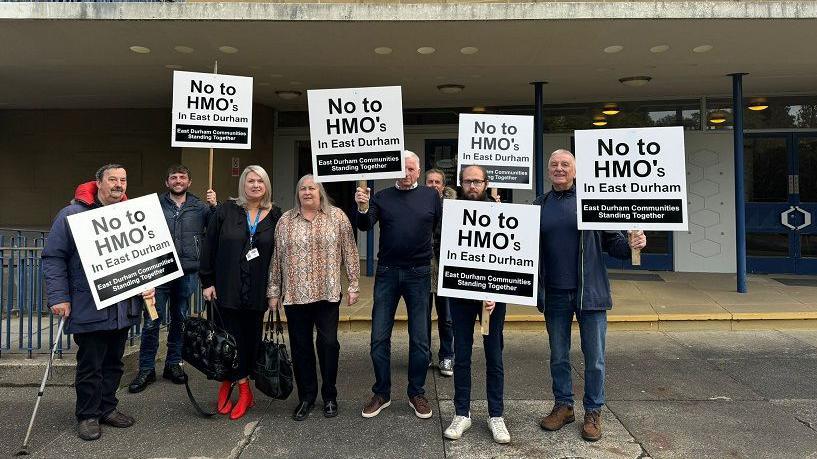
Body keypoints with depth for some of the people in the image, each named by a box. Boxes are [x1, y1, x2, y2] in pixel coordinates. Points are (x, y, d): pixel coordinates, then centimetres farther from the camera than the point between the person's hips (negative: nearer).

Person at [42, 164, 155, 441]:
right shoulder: (73, 215, -6)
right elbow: (53, 257, -5)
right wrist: (58, 297, -11)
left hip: (124, 306, 5)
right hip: (89, 307, -4)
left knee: (113, 362, 16)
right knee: (90, 365, 6)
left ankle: (107, 408, 31)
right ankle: (88, 415, 22)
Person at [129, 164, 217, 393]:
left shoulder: (200, 207, 7)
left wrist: (214, 206, -15)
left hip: (187, 272, 2)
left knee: (180, 320, 12)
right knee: (151, 321, 0)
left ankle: (173, 364, 26)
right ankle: (146, 369, 12)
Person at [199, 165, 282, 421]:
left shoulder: (275, 216, 3)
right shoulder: (225, 211, 0)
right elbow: (209, 247, 1)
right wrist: (207, 282, -3)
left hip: (256, 291, 2)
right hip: (227, 289, -1)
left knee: (250, 340, 6)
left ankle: (229, 382, 23)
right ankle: (244, 390, 16)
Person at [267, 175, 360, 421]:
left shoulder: (337, 217, 2)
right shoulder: (285, 221, 7)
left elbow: (350, 252, 2)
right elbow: (276, 257, 8)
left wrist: (354, 285, -1)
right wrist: (274, 292, 6)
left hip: (328, 294, -1)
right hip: (295, 295, 2)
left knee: (328, 343, 2)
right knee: (300, 346, 8)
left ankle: (329, 396, 21)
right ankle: (306, 397, 23)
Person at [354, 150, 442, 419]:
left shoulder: (431, 196, 5)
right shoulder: (382, 197, 4)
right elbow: (365, 226, -8)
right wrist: (362, 209, -26)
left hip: (419, 274, 0)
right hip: (387, 273, 1)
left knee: (419, 338, 6)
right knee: (379, 337, 5)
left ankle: (417, 393, 22)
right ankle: (381, 393, 20)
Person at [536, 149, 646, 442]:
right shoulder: (540, 205, 7)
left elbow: (610, 240, 0)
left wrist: (631, 245, -19)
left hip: (590, 292, -2)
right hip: (554, 294, 3)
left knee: (594, 357, 7)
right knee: (558, 356, 14)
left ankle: (593, 412, 23)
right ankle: (563, 406, 30)